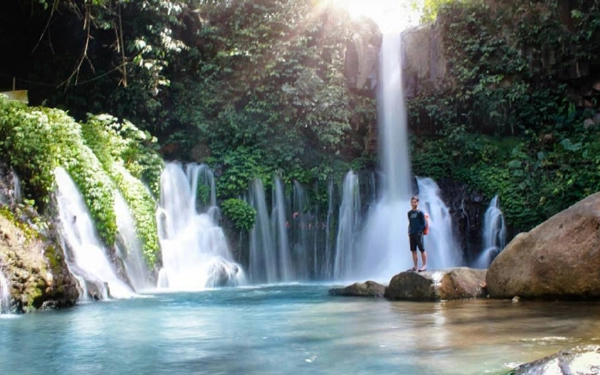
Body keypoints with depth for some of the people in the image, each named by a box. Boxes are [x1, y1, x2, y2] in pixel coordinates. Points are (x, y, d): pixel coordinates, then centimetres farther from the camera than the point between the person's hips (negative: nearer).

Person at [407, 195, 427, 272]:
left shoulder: (420, 212, -4)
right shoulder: (409, 213, 14)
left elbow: (423, 224, -5)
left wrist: (420, 231, -13)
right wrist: (409, 232, 10)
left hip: (418, 233, -6)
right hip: (412, 234, 6)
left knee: (422, 250, -5)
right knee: (413, 250, 6)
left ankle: (424, 265, -4)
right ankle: (415, 266, 11)